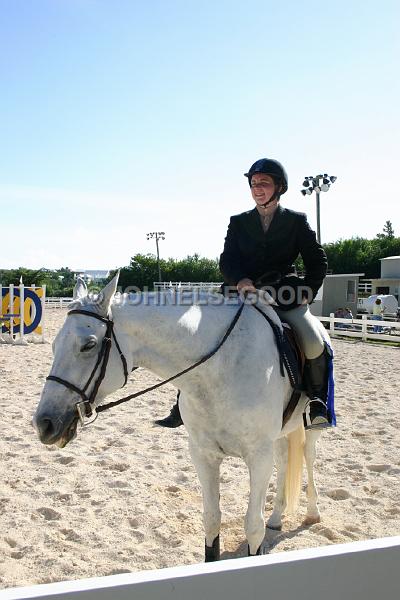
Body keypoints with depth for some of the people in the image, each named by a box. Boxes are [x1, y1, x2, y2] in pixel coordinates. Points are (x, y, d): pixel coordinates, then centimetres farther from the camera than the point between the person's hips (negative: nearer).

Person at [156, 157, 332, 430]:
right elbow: (227, 259, 2)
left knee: (316, 344, -26)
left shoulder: (297, 221, 8)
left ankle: (318, 403, 1)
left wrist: (307, 293, -5)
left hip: (286, 297, -2)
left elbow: (318, 261, 8)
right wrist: (240, 280, -20)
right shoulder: (239, 222, 13)